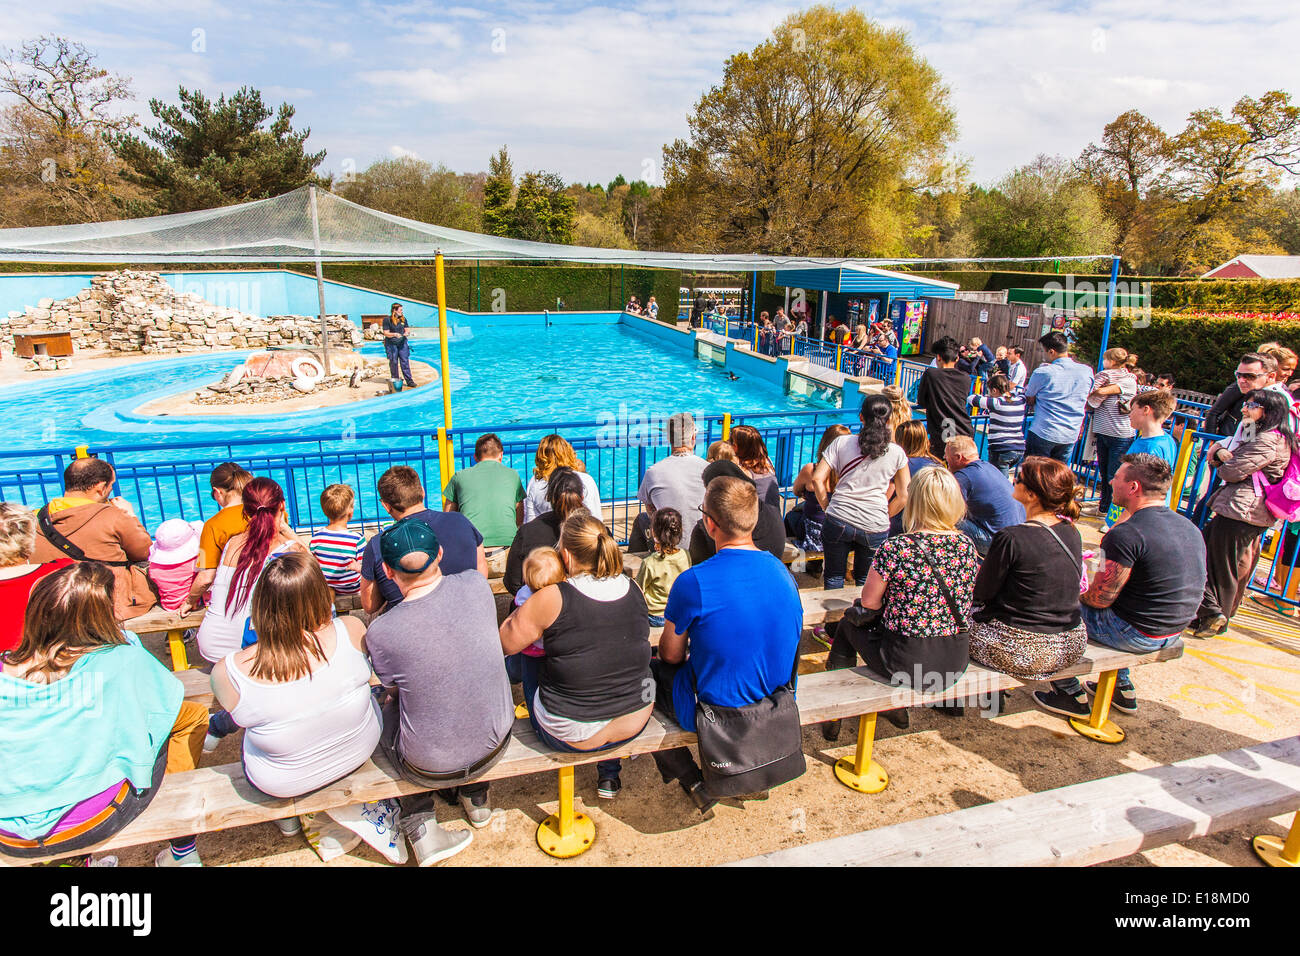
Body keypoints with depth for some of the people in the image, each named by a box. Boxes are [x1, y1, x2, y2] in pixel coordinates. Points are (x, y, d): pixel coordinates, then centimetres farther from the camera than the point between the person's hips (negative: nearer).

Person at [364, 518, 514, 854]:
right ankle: (476, 796, 42)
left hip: (430, 768, -3)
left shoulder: (381, 632, -24)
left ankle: (419, 816, 25)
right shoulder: (476, 584, -16)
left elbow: (394, 689, -3)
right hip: (496, 745, 3)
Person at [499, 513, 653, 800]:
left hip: (571, 736, -4)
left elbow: (505, 644, -9)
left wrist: (525, 610, 8)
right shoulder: (634, 590, -6)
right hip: (635, 723, 4)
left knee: (527, 666, 21)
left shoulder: (551, 599, -21)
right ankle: (609, 776, 38)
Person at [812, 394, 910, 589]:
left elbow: (817, 479, -4)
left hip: (838, 522, 0)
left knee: (833, 577, 15)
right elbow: (904, 496, 4)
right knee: (865, 580, 19)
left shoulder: (841, 442, 1)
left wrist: (829, 508, 6)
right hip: (875, 528, 1)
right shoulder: (896, 452, 2)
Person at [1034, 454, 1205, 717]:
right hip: (1173, 632, 8)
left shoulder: (1126, 535, -25)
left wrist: (1076, 596, 4)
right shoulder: (1190, 528, 3)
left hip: (1136, 634, -8)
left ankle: (1071, 694, 18)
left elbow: (1099, 599, -19)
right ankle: (1123, 689, 37)